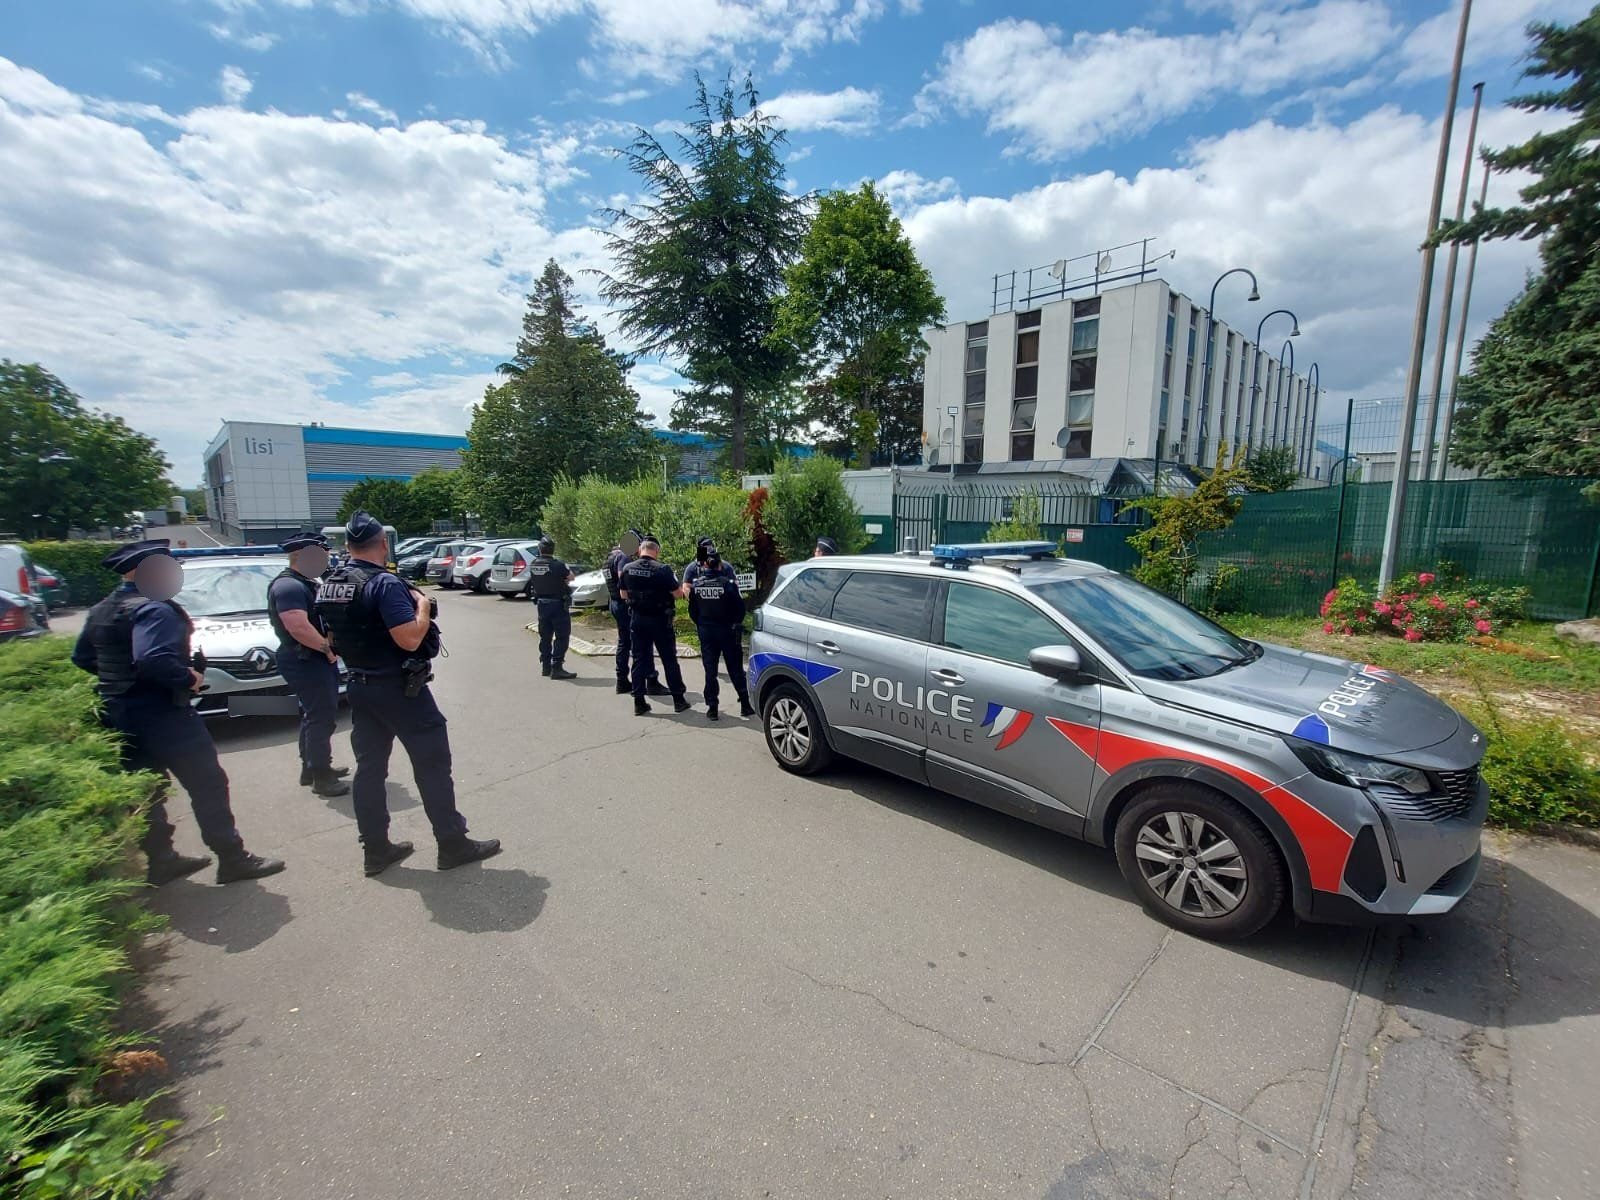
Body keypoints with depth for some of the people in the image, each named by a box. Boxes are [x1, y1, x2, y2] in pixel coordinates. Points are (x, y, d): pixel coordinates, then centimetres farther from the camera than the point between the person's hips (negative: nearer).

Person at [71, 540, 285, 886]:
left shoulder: (101, 611, 10)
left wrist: (119, 676, 19)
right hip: (162, 715, -9)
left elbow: (82, 657, 19)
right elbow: (153, 660, -32)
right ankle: (233, 859, 3)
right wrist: (189, 679, -18)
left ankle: (160, 860, 28)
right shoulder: (153, 609, -19)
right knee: (207, 785, -2)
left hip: (119, 716, 9)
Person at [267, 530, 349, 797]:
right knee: (321, 718, -5)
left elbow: (323, 617, 23)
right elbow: (299, 627, -29)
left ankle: (312, 768, 31)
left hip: (317, 660, 10)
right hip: (305, 663, -10)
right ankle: (321, 777, 3)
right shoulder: (288, 586, -17)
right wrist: (327, 647, -18)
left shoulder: (309, 582, 15)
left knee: (314, 716, 19)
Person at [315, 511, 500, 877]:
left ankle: (375, 848, 23)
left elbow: (333, 636, 16)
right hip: (399, 688, -8)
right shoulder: (385, 583, -21)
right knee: (432, 764, 1)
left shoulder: (329, 586, 6)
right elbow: (411, 639, -27)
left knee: (369, 767, 14)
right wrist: (423, 604, -13)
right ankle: (453, 845, 9)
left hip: (360, 687, 8)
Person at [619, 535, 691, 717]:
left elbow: (624, 595, 8)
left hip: (637, 619, 4)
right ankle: (678, 700, 13)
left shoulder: (627, 569, -2)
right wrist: (674, 581, 8)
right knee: (669, 659, 7)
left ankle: (639, 702, 11)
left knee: (639, 659, 10)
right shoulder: (662, 569, -17)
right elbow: (678, 593, -10)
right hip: (659, 620, -3)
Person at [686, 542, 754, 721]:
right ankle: (745, 705, 11)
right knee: (735, 669, 8)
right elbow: (740, 608, -10)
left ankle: (712, 708, 9)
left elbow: (692, 611, 3)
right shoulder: (727, 584, -15)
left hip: (706, 632, 2)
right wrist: (735, 624, 8)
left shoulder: (696, 585, -4)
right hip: (727, 631, -2)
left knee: (710, 670, 9)